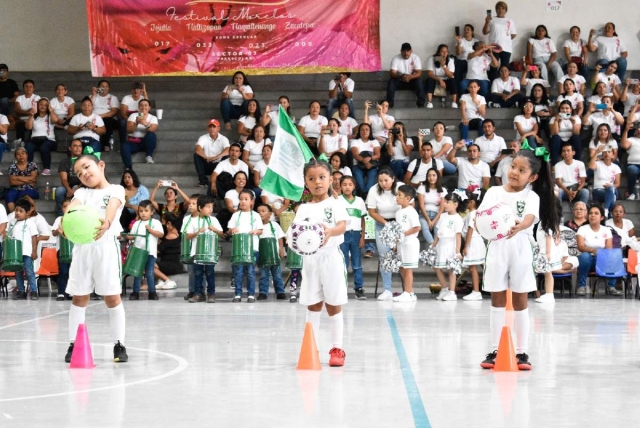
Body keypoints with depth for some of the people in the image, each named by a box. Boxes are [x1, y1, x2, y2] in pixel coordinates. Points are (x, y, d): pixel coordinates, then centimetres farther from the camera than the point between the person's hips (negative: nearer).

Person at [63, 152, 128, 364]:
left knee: (112, 297, -1)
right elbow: (73, 205, -7)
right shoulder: (82, 192, 15)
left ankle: (119, 344, 6)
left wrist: (107, 222, -41)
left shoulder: (116, 190, 5)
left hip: (106, 245, -4)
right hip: (82, 246, 4)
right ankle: (74, 344, 13)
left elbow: (113, 206, -18)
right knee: (79, 298, 6)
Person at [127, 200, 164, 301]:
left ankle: (152, 292, 11)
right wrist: (126, 236, -9)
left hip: (150, 252, -3)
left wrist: (151, 230, -16)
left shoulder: (155, 222, 1)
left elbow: (161, 234, -7)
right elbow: (132, 236, 11)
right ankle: (136, 292, 8)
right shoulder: (137, 224, 11)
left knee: (150, 273, 2)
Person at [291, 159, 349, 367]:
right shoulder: (304, 209, 9)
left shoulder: (335, 205, -1)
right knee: (313, 305, 7)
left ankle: (337, 349, 9)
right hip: (310, 259, 3)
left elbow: (342, 226, -15)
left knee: (334, 306, 3)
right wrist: (294, 238, -22)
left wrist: (331, 231, -38)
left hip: (331, 258, -3)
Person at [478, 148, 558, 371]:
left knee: (520, 302, 4)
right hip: (497, 250, 2)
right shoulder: (494, 192, 5)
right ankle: (495, 350, 12)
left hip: (520, 251, -2)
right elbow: (481, 214, -5)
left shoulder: (532, 196, -1)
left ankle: (522, 352, 9)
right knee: (497, 301, 7)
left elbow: (530, 217, -20)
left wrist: (519, 226, -43)